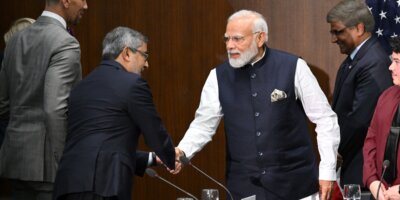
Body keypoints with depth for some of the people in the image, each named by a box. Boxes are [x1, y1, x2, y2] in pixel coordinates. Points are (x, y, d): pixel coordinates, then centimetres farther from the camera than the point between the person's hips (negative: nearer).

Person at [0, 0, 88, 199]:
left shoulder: (16, 40, 11)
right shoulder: (65, 44, -14)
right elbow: (55, 110, -22)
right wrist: (64, 164, -17)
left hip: (17, 155, 8)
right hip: (45, 160, -8)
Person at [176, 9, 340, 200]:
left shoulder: (293, 67, -6)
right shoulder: (218, 77, 2)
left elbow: (325, 118, -2)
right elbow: (204, 125, 5)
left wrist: (327, 171, -6)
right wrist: (181, 152, -15)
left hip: (293, 184, -2)